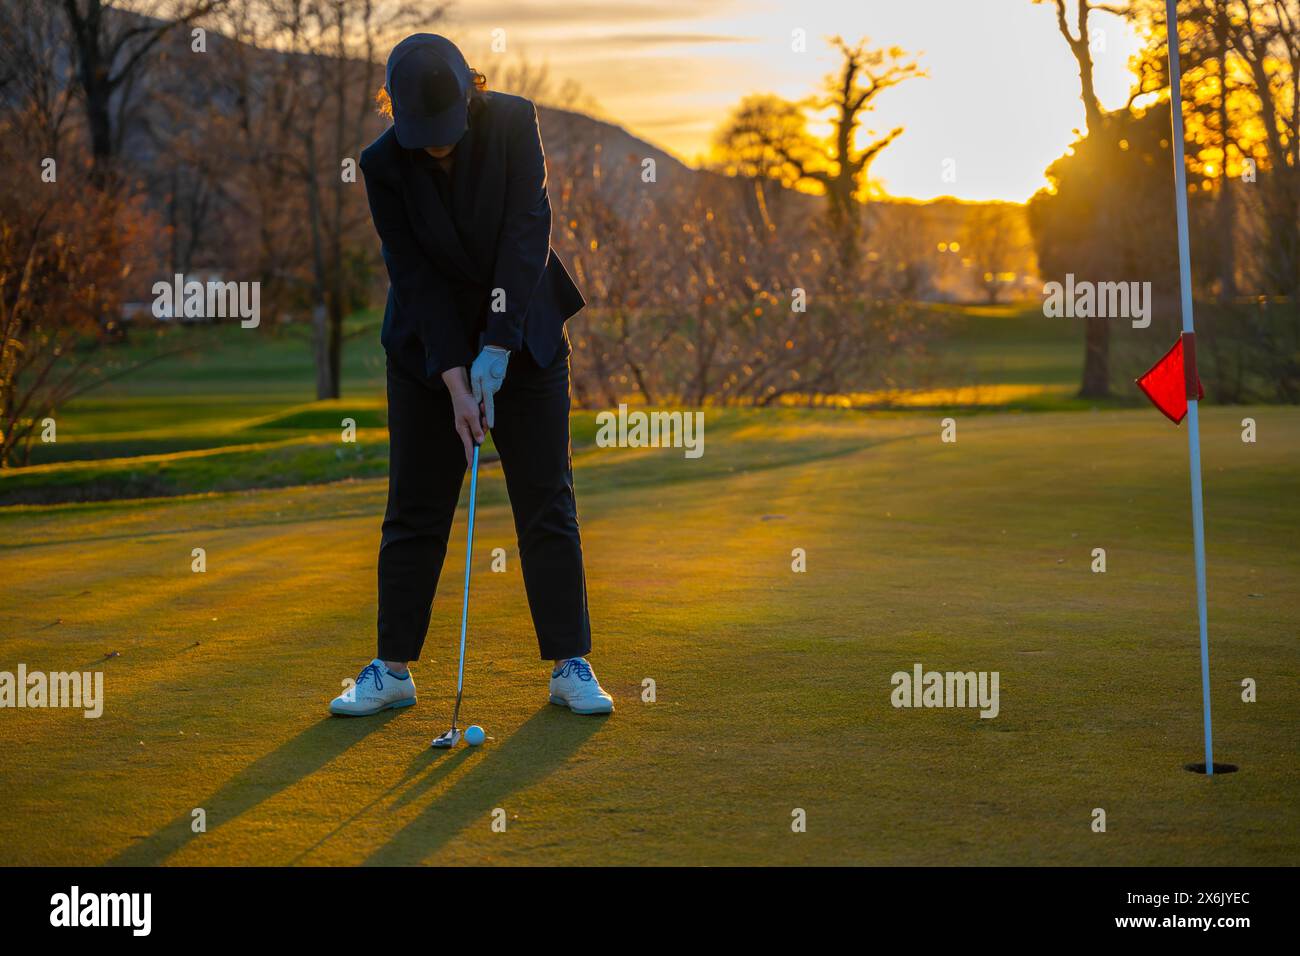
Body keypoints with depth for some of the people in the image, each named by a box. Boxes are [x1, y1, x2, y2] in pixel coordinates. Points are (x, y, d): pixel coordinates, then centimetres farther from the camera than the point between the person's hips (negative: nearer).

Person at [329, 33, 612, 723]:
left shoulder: (513, 122, -16)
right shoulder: (384, 164, -15)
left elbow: (528, 232, -20)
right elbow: (415, 276, -15)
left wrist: (497, 347, -27)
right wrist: (455, 382, -22)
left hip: (521, 338, 0)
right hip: (428, 347, 0)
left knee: (547, 502, -1)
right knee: (415, 509, 1)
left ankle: (570, 665, 5)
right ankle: (393, 668, 9)